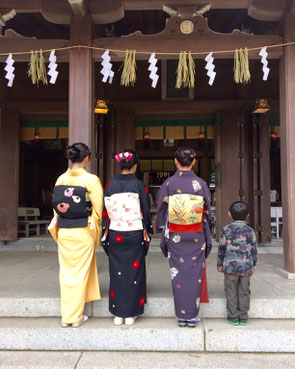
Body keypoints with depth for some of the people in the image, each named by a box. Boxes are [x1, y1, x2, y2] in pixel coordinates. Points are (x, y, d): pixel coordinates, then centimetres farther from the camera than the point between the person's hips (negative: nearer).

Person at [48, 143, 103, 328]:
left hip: (63, 231, 4)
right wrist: (96, 234, 3)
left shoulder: (61, 179, 2)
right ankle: (76, 316, 18)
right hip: (83, 232, -4)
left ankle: (66, 316, 23)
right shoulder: (91, 179, -12)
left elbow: (56, 206, 7)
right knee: (80, 273, 8)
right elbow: (98, 210, -11)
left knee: (66, 273, 13)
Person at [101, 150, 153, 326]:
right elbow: (146, 211, -3)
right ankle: (130, 314, 15)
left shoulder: (110, 185, -1)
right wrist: (148, 233, 9)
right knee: (134, 271, 9)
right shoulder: (139, 185, -7)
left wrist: (106, 234, 12)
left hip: (115, 235, 2)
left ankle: (118, 314, 19)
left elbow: (105, 211, 3)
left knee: (117, 272, 11)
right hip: (135, 235, -2)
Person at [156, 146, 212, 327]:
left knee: (178, 274, 9)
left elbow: (161, 210, -1)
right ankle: (192, 315, 16)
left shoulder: (168, 183, -6)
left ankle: (181, 315, 17)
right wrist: (207, 235, 14)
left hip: (175, 236, 0)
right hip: (196, 237, 0)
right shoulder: (201, 183, -5)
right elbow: (208, 212, 2)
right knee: (195, 272, 9)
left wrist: (164, 231, 11)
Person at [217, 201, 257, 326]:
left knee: (231, 292, 8)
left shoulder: (226, 230, -5)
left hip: (230, 266, -2)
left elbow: (221, 249, -2)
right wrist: (253, 266, 17)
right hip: (246, 267, 2)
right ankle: (243, 318, 17)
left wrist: (220, 265, 8)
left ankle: (233, 317, 13)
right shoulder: (250, 231, -1)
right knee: (244, 292, 11)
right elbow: (254, 250, 5)